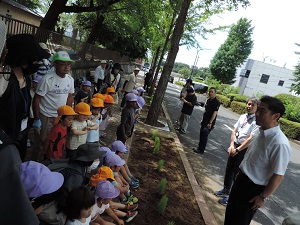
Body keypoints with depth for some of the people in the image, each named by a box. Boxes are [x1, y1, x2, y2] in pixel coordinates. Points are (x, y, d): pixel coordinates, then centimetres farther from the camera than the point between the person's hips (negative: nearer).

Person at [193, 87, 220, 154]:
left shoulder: (216, 102, -16)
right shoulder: (208, 100, 9)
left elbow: (215, 113, -20)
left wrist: (210, 123, -23)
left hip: (209, 122, -8)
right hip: (204, 121, 8)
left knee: (204, 135, -6)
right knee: (201, 134, 13)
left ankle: (201, 150, 3)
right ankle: (199, 147, 25)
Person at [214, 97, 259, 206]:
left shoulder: (257, 121, -16)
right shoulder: (243, 117, 5)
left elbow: (251, 139, -20)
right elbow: (234, 131, 7)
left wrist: (237, 150, -16)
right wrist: (231, 145, -3)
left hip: (245, 149, -7)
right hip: (235, 147, 7)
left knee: (237, 173, 3)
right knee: (229, 169, 19)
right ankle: (226, 190, 39)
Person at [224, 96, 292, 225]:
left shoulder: (279, 143, -30)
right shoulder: (260, 131, -6)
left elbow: (278, 175, -24)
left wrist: (263, 197, -15)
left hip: (254, 188, -7)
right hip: (242, 179, 7)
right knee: (231, 211, 25)